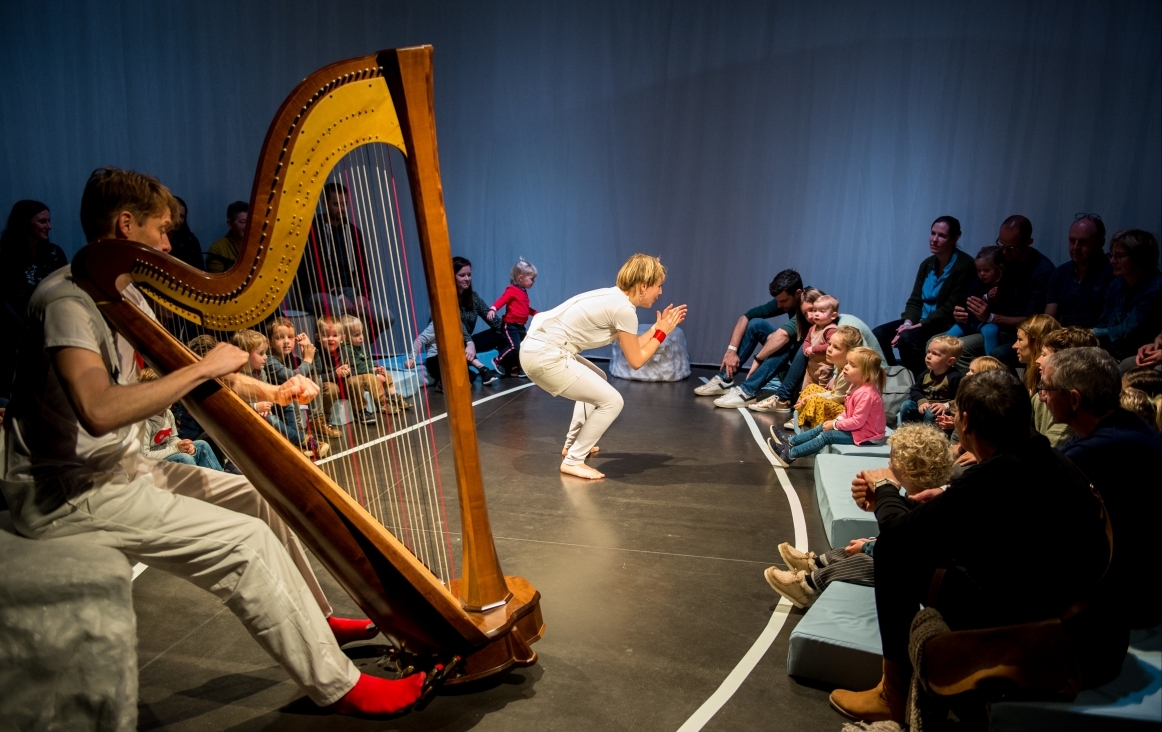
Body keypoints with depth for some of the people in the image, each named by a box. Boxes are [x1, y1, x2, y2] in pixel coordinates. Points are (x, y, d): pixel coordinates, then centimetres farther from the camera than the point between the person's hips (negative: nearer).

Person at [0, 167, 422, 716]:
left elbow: (173, 367, 17)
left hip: (121, 469, 10)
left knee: (256, 497, 9)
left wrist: (269, 392, 4)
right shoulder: (67, 299, -20)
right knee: (244, 541, -20)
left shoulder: (122, 294, 10)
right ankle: (338, 687, -11)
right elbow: (99, 410, -35)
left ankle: (315, 621, 23)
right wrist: (203, 369, -26)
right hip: (67, 495, -10)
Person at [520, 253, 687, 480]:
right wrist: (662, 333, 6)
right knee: (612, 401, -5)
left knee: (597, 382, 30)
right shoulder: (624, 309, -12)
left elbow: (632, 347, 23)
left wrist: (658, 327, 24)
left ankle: (572, 444, 37)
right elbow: (636, 360, -4)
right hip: (545, 357, -10)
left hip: (539, 348, 10)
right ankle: (573, 461, 4)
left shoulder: (614, 299, 15)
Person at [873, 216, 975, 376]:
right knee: (878, 333, -13)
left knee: (908, 338, -33)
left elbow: (951, 308, -16)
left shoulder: (965, 265, -11)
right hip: (922, 321, 7)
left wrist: (918, 326, -21)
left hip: (948, 326, -7)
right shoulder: (927, 264, 10)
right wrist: (907, 323, -12)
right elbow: (914, 301, 8)